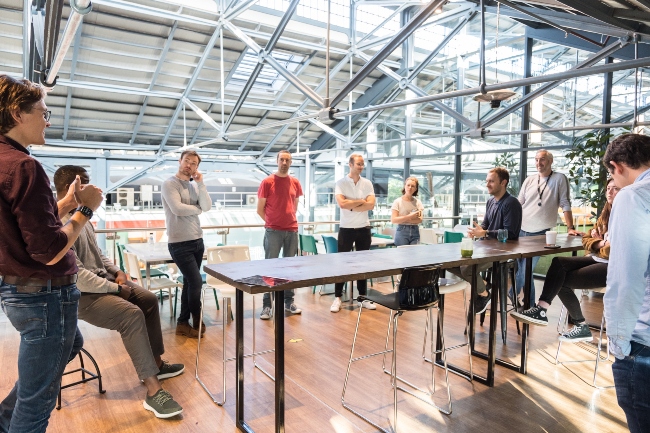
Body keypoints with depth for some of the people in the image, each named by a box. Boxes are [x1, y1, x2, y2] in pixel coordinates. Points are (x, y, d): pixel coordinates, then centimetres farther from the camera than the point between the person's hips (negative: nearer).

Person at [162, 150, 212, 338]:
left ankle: (183, 323, 25)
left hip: (197, 241, 7)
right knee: (196, 282, -7)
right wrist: (197, 209, -4)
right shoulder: (170, 184, -8)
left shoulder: (194, 185, 12)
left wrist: (201, 183, -7)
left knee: (190, 282, 13)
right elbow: (177, 209, -20)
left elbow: (207, 207, 0)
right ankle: (197, 322, 12)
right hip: (180, 243, -7)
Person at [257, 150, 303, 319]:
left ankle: (289, 301, 21)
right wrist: (272, 222, 2)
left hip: (292, 230, 4)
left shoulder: (295, 183, 8)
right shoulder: (267, 182, -4)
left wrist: (290, 219, 10)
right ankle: (267, 305, 4)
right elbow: (260, 209, 0)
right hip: (273, 231, -4)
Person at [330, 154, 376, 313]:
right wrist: (361, 201, -11)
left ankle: (363, 297, 19)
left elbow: (371, 205, -8)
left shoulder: (367, 184, 4)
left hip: (363, 229, 3)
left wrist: (351, 206, -13)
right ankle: (337, 298, 11)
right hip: (346, 228, -3)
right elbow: (342, 204, -19)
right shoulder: (341, 183, -4)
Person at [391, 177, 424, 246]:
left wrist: (403, 219, -12)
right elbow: (393, 220, -10)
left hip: (415, 231, 3)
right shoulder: (398, 201, -1)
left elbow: (420, 219, -2)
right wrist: (409, 216, -16)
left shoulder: (418, 202, 9)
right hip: (402, 231, -3)